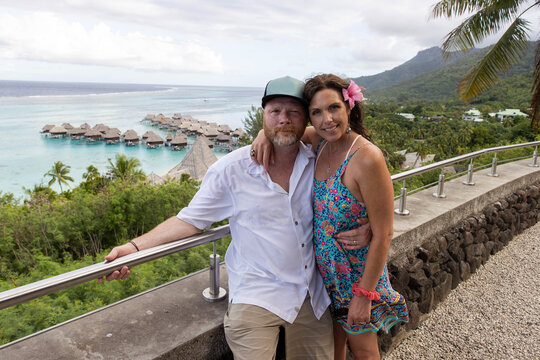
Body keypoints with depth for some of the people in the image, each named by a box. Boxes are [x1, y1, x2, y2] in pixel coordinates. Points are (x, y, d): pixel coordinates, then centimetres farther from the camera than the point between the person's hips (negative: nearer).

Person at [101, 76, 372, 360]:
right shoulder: (232, 170, -9)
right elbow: (191, 219, -3)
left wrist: (363, 229, -7)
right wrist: (135, 246, -13)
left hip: (312, 296, 4)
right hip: (256, 297, -3)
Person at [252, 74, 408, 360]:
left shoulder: (366, 158, -28)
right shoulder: (321, 141, -7)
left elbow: (383, 234, -23)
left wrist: (364, 294, -19)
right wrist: (266, 134, -15)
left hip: (357, 270, -5)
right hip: (325, 268, 6)